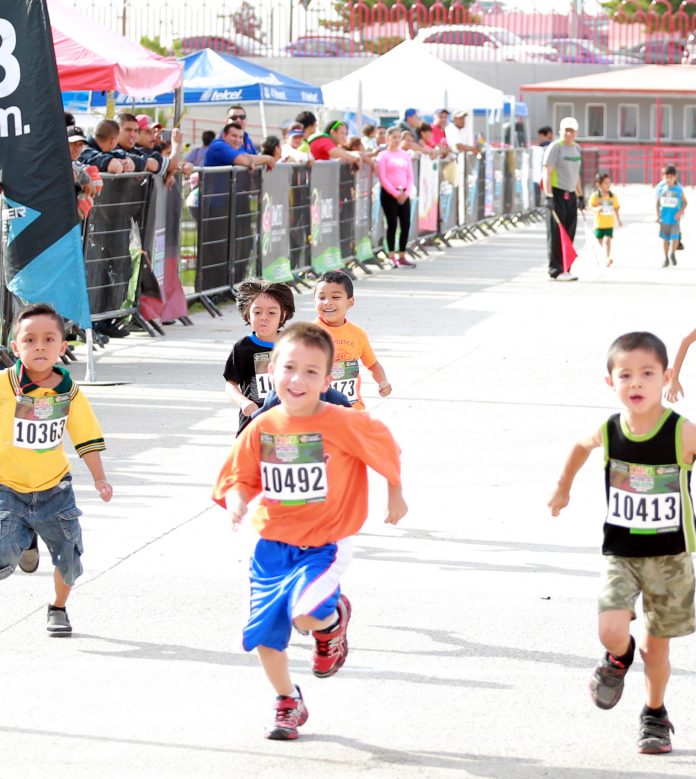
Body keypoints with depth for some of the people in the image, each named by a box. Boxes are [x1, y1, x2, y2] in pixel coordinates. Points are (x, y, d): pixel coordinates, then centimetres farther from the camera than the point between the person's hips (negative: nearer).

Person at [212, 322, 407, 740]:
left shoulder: (343, 424, -17)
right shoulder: (262, 429, -6)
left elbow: (386, 448, 0)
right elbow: (240, 478, 4)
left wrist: (395, 496, 11)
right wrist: (236, 501, -19)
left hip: (324, 544, -4)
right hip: (273, 545, 4)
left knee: (306, 615, -28)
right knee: (265, 634, 9)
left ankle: (335, 618, 12)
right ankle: (288, 703, 35)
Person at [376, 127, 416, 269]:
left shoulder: (405, 155, 11)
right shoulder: (383, 155, -3)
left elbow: (410, 176, 10)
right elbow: (382, 178, -9)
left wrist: (406, 192, -6)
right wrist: (395, 193, -14)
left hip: (403, 194, 5)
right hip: (388, 193, -5)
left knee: (406, 225, 1)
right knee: (392, 224, -4)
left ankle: (402, 256, 9)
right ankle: (392, 257, 3)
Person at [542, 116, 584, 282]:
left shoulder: (576, 149, 16)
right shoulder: (555, 148, -8)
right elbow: (547, 173, -14)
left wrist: (580, 196, 24)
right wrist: (549, 197, -22)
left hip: (570, 196, 8)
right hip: (556, 193, -8)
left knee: (569, 233, 7)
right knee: (556, 234, -8)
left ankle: (563, 269, 13)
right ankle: (556, 271, -7)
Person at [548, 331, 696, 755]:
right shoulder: (608, 432, -8)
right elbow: (582, 445, 15)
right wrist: (564, 487, 28)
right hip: (621, 554, 1)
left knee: (657, 646, 10)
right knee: (612, 633, -17)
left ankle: (655, 714, 36)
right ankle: (619, 658, 20)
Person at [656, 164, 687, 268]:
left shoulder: (678, 188, -8)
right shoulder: (661, 187, -3)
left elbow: (684, 202, 2)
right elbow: (657, 201, 9)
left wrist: (681, 211, -13)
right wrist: (658, 215, 5)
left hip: (675, 218, -2)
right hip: (664, 218, 2)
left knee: (675, 238, -10)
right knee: (665, 239, 11)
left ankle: (672, 254, 18)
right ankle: (666, 258, 28)